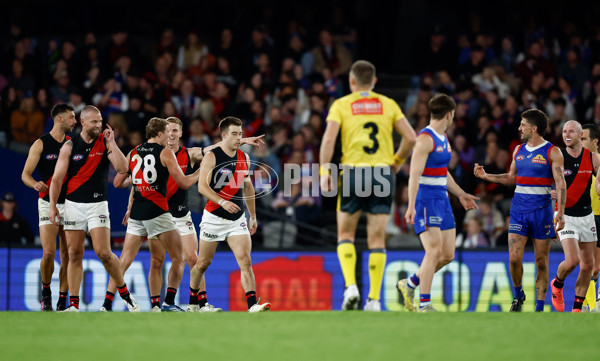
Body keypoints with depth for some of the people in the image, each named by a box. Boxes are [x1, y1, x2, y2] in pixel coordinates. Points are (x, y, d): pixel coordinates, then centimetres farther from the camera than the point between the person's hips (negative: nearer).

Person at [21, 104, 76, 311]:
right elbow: (25, 174, -6)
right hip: (48, 203, -3)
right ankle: (46, 291, 10)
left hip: (70, 203, 4)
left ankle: (62, 300, 6)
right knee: (49, 253, -14)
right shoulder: (41, 144, -2)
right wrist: (35, 184, -26)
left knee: (67, 255, -1)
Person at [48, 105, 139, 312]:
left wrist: (111, 142, -14)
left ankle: (124, 292, 7)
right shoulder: (70, 146, 1)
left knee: (104, 253, -12)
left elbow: (122, 168, -11)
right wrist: (52, 206, -3)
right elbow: (57, 178, 3)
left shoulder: (105, 143, 1)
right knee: (74, 254, 1)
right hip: (73, 204, 1)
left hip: (97, 204, -1)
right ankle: (73, 304, 5)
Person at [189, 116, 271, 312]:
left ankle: (252, 304, -20)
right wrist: (223, 202, -29)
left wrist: (252, 216, 20)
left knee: (245, 261, -12)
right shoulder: (211, 157, -9)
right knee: (203, 262, 8)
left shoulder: (244, 158, 8)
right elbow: (202, 186, -16)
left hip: (237, 219, 4)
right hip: (214, 217, -4)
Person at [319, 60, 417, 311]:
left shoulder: (341, 105, 4)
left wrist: (325, 171, -5)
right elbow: (410, 137, 3)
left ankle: (351, 286, -8)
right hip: (383, 173, 1)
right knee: (377, 239, 4)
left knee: (345, 234, 12)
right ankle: (374, 298, -1)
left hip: (352, 173, -1)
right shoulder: (388, 105, 10)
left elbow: (329, 139, -9)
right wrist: (396, 163, 15)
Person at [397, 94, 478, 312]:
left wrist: (461, 194, 31)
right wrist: (411, 206, -26)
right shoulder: (425, 139, -14)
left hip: (441, 200, 9)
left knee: (448, 255, 5)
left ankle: (410, 284, 22)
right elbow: (414, 175, -20)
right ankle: (424, 305, -13)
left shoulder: (443, 138, 16)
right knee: (434, 251, -16)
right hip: (425, 199, -9)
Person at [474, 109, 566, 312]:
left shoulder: (552, 152, -4)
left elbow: (561, 184, -8)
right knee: (514, 258, -8)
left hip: (541, 210, -4)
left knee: (541, 262, 1)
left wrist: (560, 213, -16)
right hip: (518, 209, 4)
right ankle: (518, 296, 16)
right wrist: (485, 176, 13)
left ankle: (539, 308, 7)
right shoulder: (519, 150, 12)